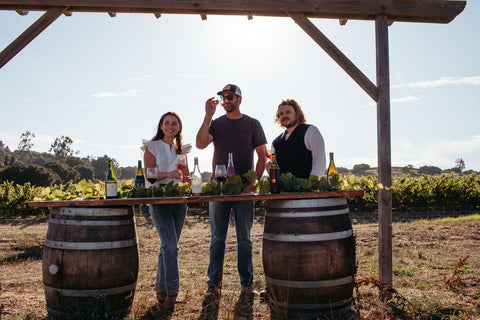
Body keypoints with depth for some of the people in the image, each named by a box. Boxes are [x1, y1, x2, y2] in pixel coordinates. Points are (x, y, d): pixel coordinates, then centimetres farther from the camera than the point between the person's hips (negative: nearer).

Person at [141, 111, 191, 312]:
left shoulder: (181, 149, 16)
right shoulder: (152, 147, 3)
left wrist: (186, 179, -3)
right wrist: (168, 174, -19)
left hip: (179, 200, 5)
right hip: (159, 201, -5)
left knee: (168, 246, 9)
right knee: (170, 246, -15)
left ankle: (161, 290, 22)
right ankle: (171, 293, -10)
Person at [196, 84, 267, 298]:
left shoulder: (252, 124, 7)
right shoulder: (216, 124, 9)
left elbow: (262, 156, 5)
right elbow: (200, 144, -8)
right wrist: (208, 116, -12)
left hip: (244, 189, -1)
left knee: (244, 238, 7)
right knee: (217, 238, 5)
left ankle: (247, 283, 18)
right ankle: (214, 284, 14)